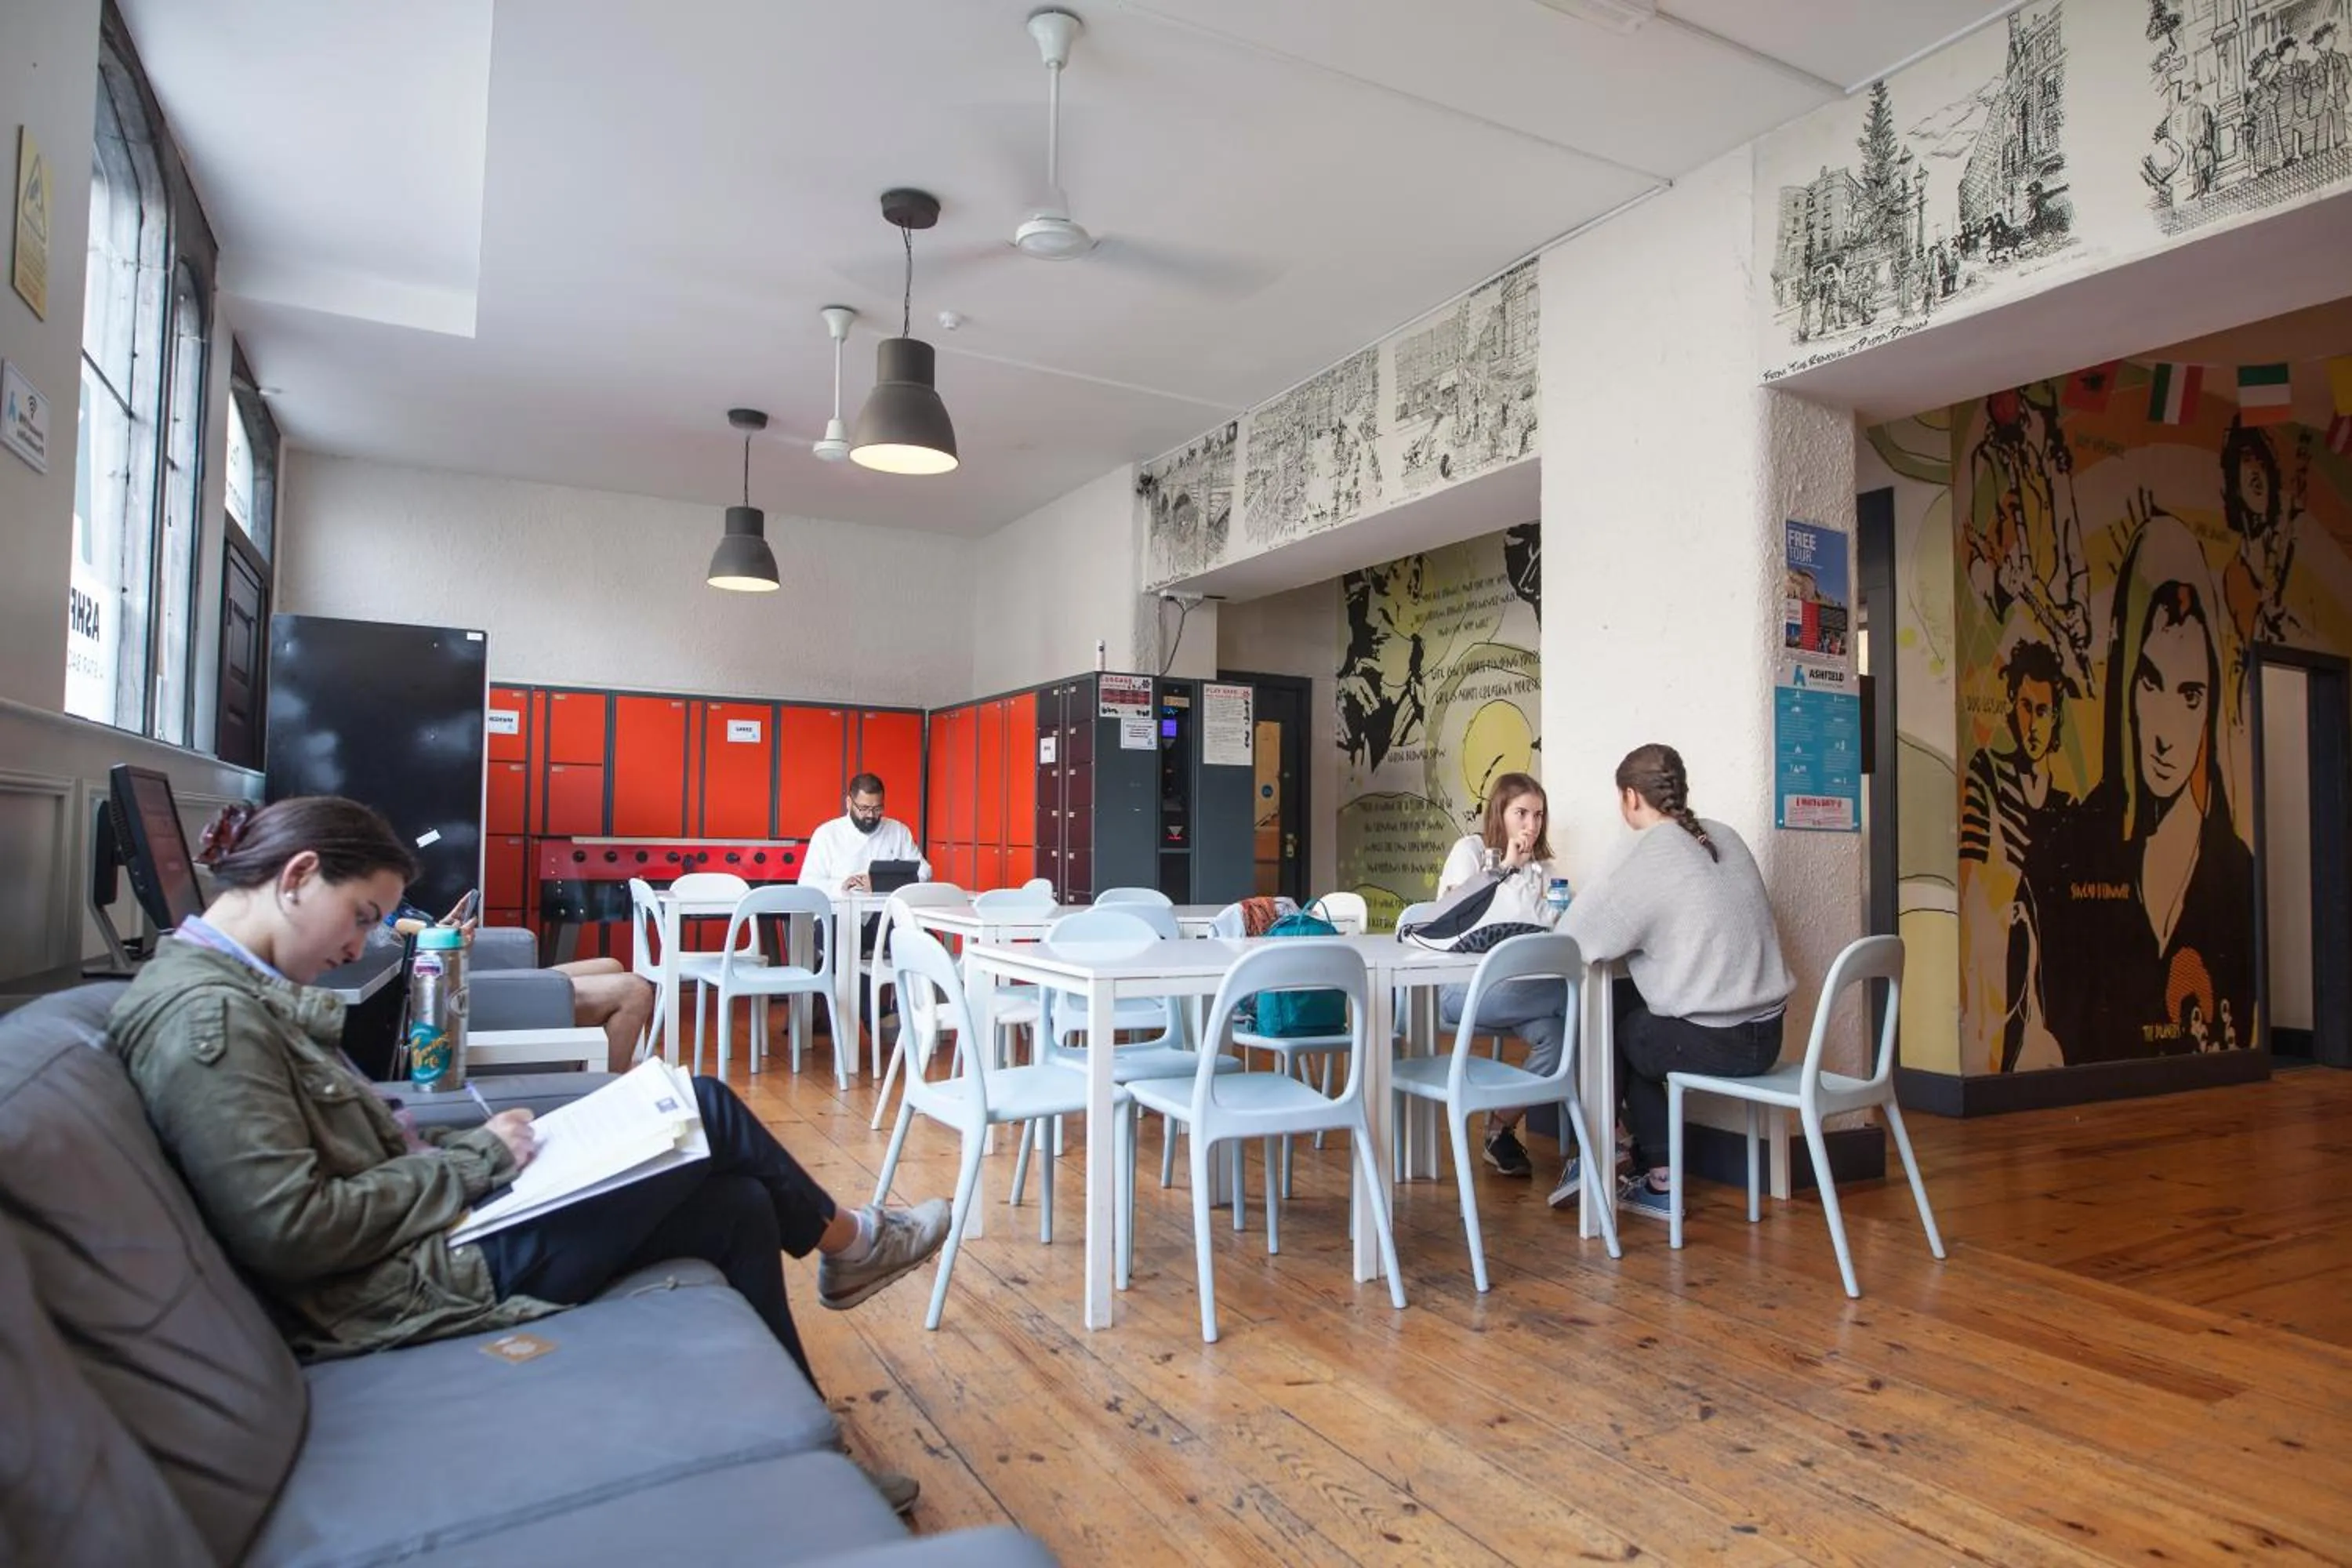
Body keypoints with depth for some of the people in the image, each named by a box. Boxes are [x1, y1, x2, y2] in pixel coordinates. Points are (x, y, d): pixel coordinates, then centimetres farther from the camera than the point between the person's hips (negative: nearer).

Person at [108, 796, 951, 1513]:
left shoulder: (238, 989, 11)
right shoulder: (206, 1015, -21)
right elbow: (290, 1233, -26)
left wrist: (458, 1146, 1)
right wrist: (475, 1157, -15)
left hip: (418, 1229, 10)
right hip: (411, 1284, -10)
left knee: (738, 1204, 7)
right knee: (705, 1108, -5)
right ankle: (846, 1242, 23)